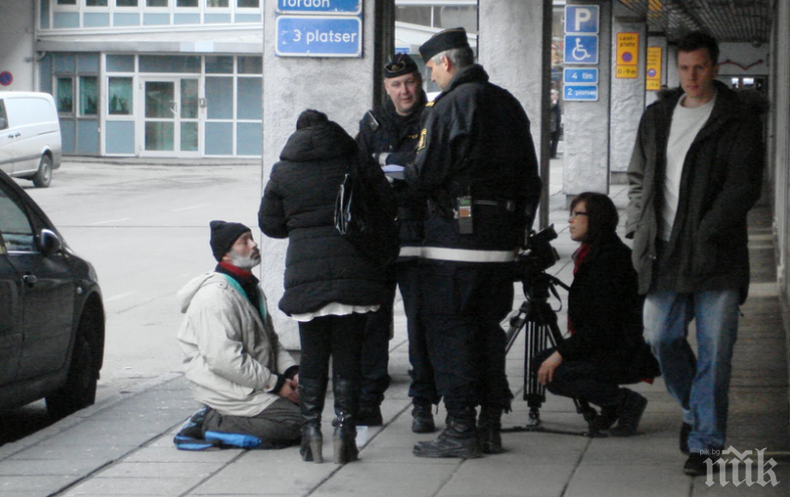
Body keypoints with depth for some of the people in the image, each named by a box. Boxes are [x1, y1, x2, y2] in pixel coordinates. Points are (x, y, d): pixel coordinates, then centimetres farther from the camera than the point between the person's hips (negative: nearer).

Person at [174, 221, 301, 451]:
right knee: (296, 421, -18)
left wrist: (292, 371, 1)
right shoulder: (215, 296, -18)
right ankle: (213, 425, -13)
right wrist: (275, 384, -19)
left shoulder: (251, 288, 15)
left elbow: (271, 340, 20)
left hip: (255, 384, 10)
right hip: (224, 388, -10)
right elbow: (224, 360, -24)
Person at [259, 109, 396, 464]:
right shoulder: (356, 163, 3)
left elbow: (270, 223, 9)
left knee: (312, 357, 8)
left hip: (306, 273, 1)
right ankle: (344, 430, -1)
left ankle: (311, 432, 5)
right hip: (355, 272, 0)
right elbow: (388, 206, 6)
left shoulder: (283, 172, 6)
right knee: (348, 356, 4)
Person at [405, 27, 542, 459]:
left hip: (455, 235, -8)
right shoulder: (508, 104, 14)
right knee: (489, 327, 13)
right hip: (501, 241, 8)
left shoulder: (451, 104, -11)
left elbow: (426, 173, -16)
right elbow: (530, 178, 16)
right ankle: (491, 425, 15)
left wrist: (411, 168, 7)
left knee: (448, 330, -2)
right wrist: (517, 233, 20)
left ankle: (461, 429, -4)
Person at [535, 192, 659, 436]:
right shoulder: (591, 254, 13)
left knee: (554, 376, -20)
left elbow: (602, 326, -23)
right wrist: (562, 351, 11)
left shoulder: (609, 260, -19)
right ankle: (611, 405, 10)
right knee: (543, 361, 6)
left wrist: (562, 353, -20)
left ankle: (627, 402, -8)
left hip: (625, 356, -10)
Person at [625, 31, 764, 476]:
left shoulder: (739, 122, -1)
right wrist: (639, 231, 7)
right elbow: (639, 178, 21)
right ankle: (695, 409, 29)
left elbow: (745, 187, -8)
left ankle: (706, 441, 5)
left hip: (717, 256, -4)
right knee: (662, 336, 5)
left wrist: (706, 232, -16)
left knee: (714, 351, -2)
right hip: (665, 255, 4)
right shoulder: (657, 118, 14)